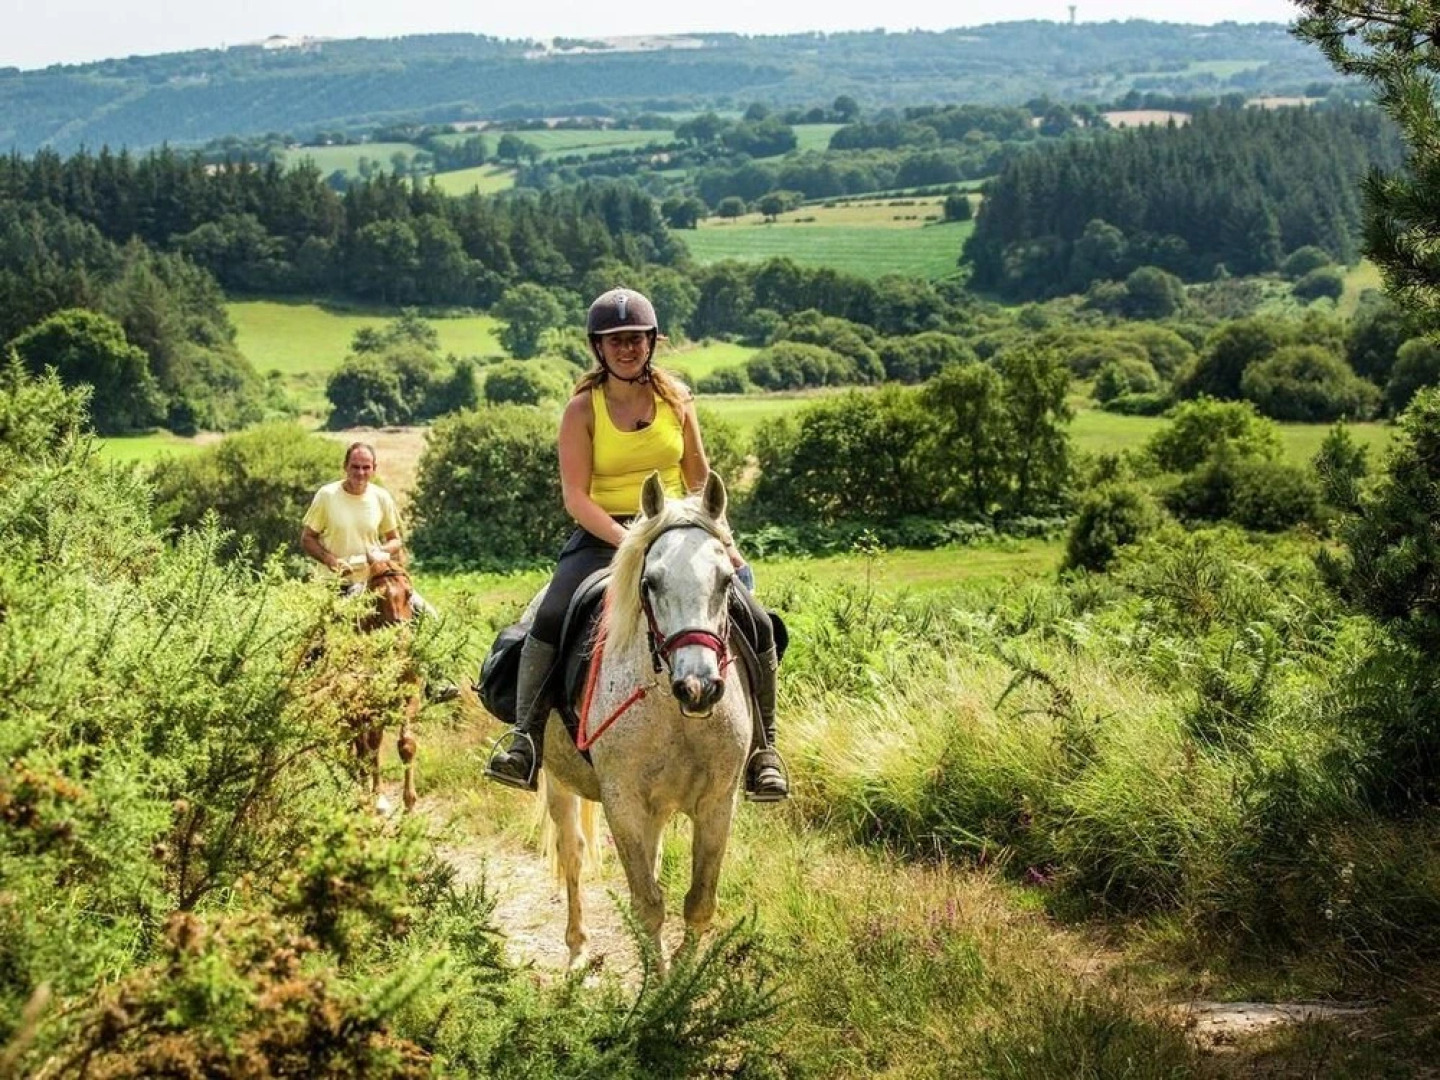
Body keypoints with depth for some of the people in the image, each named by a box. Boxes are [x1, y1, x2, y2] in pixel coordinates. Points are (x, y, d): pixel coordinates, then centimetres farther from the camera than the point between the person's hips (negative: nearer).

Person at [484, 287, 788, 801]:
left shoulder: (676, 399, 5)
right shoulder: (583, 409, -4)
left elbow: (699, 480, 14)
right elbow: (575, 496, -11)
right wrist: (629, 542, -23)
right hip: (602, 536, -2)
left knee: (755, 622, -14)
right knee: (550, 620, -30)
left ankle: (763, 747, 0)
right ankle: (526, 739, -17)